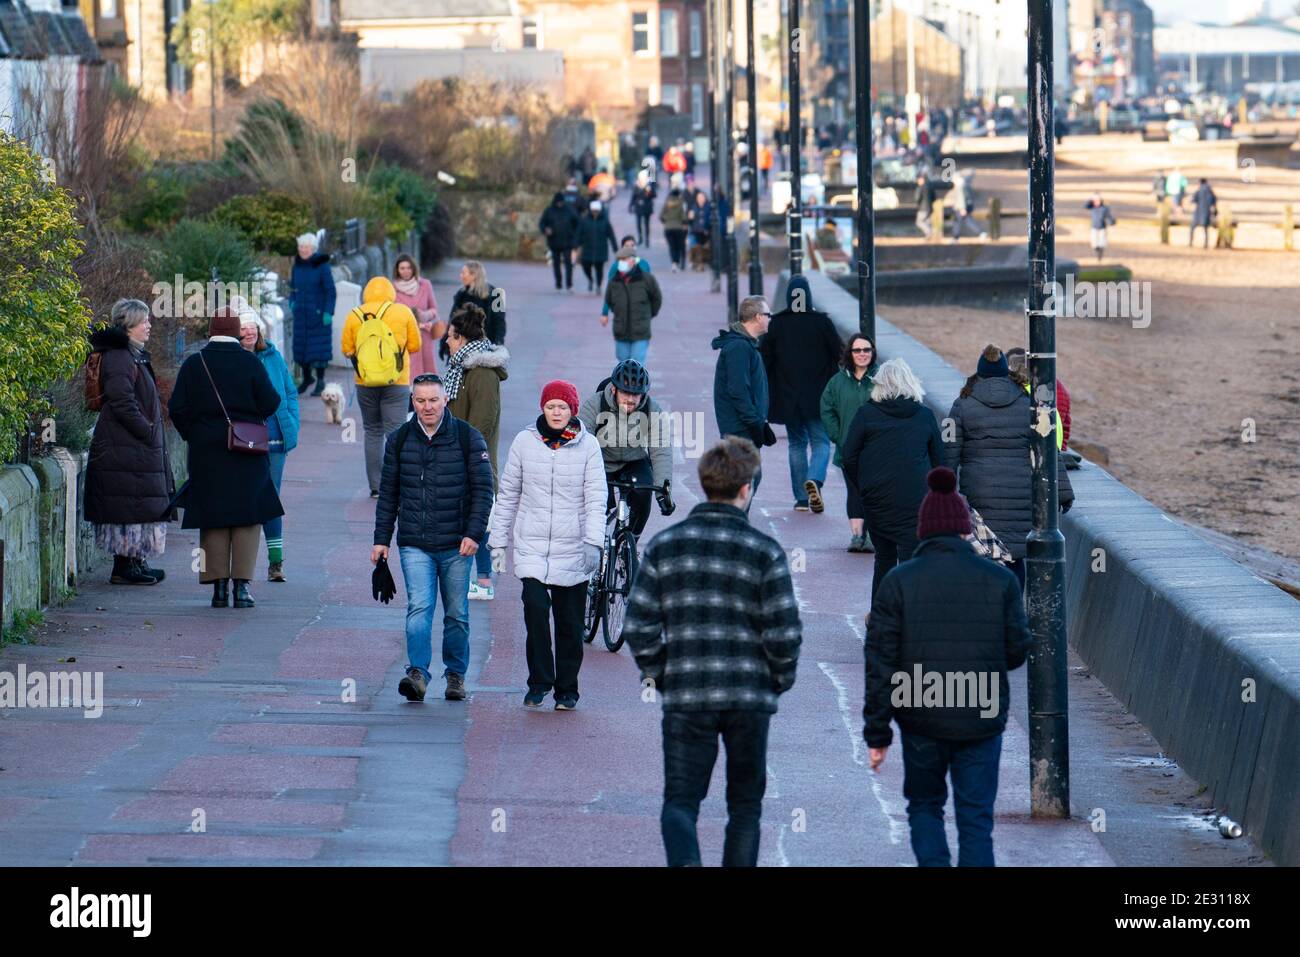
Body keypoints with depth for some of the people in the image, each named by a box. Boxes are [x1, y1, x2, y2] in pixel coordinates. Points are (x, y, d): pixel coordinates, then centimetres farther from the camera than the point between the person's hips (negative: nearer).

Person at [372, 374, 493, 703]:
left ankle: (455, 674, 19)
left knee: (457, 614, 7)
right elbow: (388, 493, 13)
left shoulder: (468, 438, 1)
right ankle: (418, 673, -21)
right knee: (419, 608, -14)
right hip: (414, 544, 1)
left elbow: (483, 489, 1)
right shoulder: (399, 440, 7)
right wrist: (382, 538, 8)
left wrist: (474, 533, -9)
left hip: (456, 545, -1)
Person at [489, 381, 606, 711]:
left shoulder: (587, 446, -1)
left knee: (569, 622, 5)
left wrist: (594, 542, -15)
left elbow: (596, 498, -4)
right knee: (535, 608, -17)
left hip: (572, 549, 0)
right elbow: (508, 495, 11)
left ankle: (567, 689, 18)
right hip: (531, 546, 0)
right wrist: (498, 541, 10)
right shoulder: (524, 442, 4)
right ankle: (539, 681, -4)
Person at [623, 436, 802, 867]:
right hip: (750, 700, -1)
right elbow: (784, 633, -7)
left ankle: (684, 861, -25)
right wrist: (780, 680, 11)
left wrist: (656, 674, 13)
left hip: (685, 697, 1)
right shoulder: (765, 551, -5)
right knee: (745, 805, 13)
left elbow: (638, 626, -1)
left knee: (679, 801, 2)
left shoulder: (664, 545, 1)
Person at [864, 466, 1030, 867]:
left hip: (921, 719, 0)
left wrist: (877, 733, -1)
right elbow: (1017, 652, 0)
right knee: (975, 820, 8)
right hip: (982, 720, 0)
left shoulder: (899, 581, -5)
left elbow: (880, 662, -6)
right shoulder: (999, 579, -4)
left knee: (924, 805, 20)